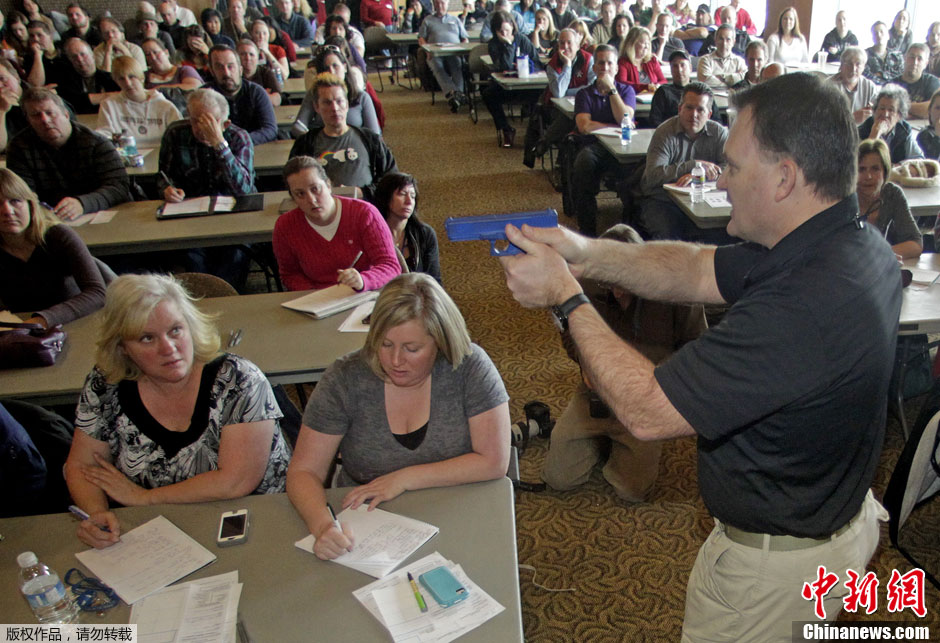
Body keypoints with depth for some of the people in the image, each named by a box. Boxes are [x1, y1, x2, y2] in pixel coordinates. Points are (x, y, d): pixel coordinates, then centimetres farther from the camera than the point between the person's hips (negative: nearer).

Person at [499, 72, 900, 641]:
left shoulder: (802, 309, -39)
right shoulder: (858, 244, -7)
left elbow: (647, 410, -33)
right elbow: (698, 270, -1)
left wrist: (565, 296, -24)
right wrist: (587, 254, -14)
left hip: (778, 565, -8)